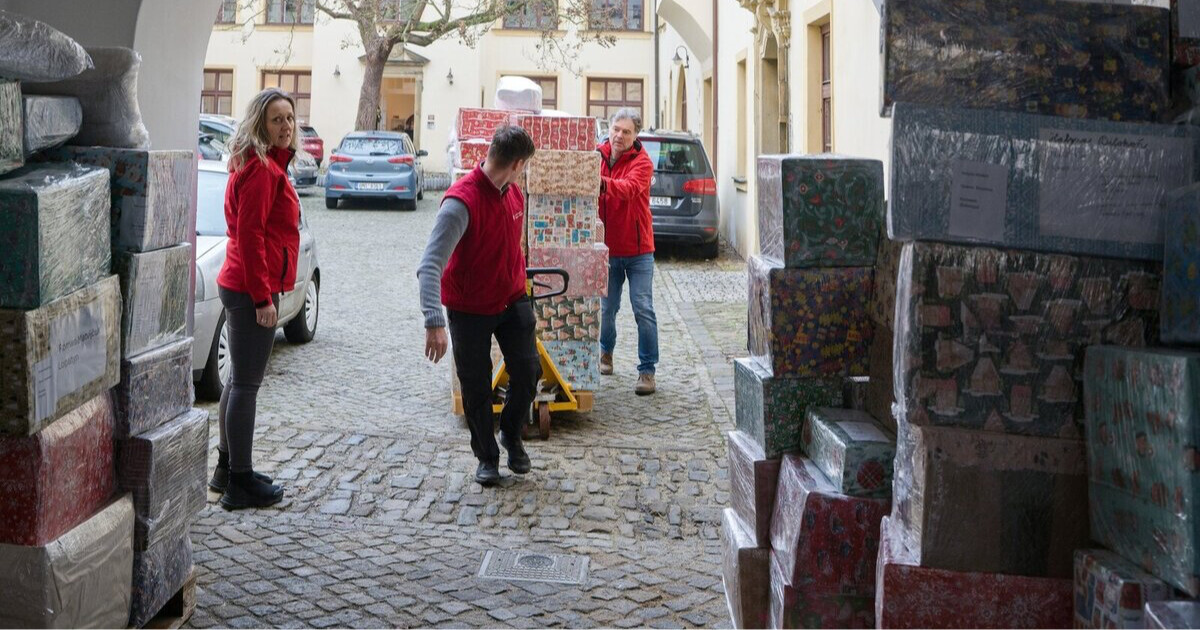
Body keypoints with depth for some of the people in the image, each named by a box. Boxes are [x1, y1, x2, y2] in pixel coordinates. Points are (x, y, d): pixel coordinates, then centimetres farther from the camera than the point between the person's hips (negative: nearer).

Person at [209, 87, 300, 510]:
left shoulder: (267, 164, 16)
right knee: (246, 384, -5)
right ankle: (240, 483, 2)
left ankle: (228, 469, 27)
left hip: (241, 286, 11)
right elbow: (250, 235, -20)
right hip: (254, 289, -11)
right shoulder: (262, 169, -16)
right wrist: (263, 297, -20)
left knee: (240, 381, 17)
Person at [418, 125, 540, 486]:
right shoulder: (461, 202, -27)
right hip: (468, 308, -5)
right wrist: (434, 322, -40)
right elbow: (430, 265, -32)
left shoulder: (515, 194, -2)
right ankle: (487, 457, 24)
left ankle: (512, 436, 27)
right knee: (476, 388, 4)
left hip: (512, 300, 5)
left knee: (528, 372, 0)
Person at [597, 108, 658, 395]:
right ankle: (606, 352, 37)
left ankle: (647, 370, 2)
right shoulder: (598, 158, 3)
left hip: (637, 250, -3)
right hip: (607, 249, 3)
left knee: (643, 309, -5)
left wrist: (603, 183, -49)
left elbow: (629, 188, -31)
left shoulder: (642, 162, -10)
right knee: (607, 307, 12)